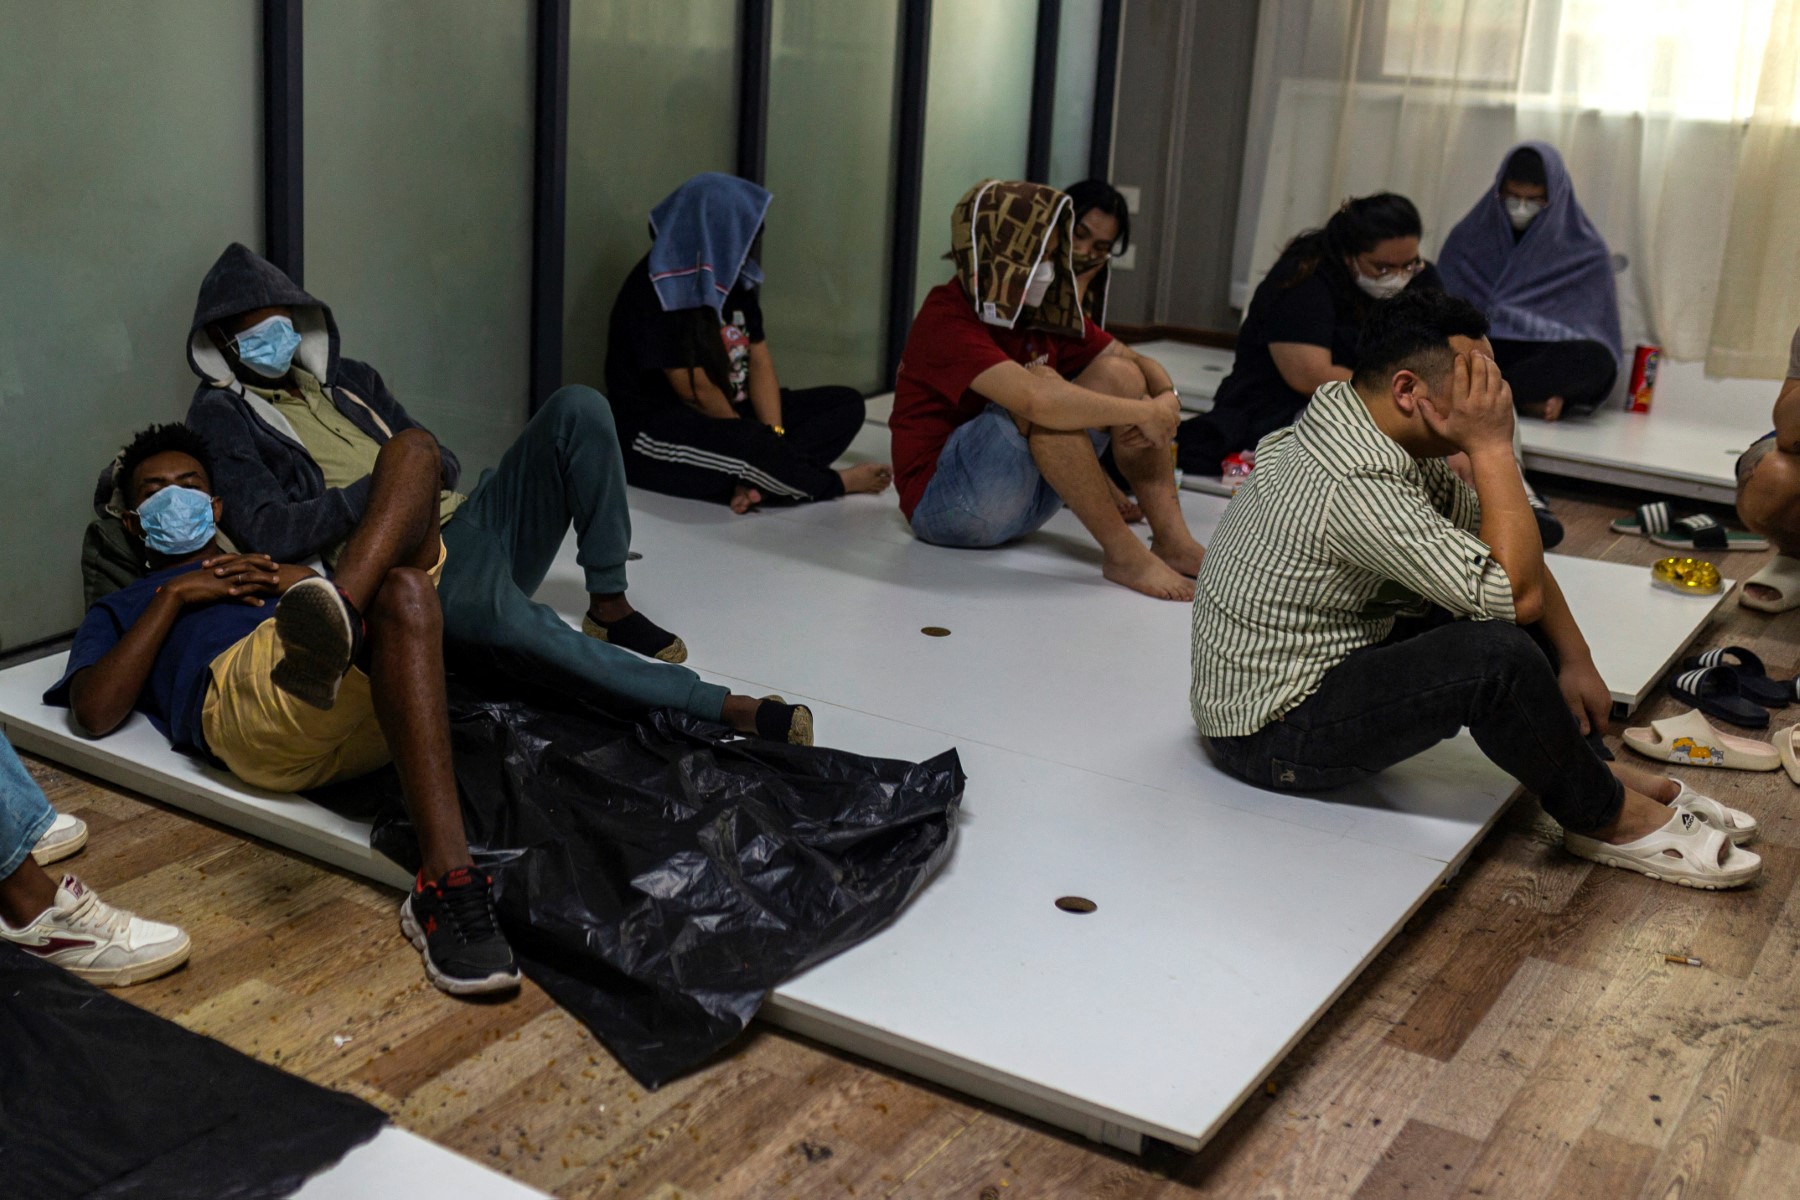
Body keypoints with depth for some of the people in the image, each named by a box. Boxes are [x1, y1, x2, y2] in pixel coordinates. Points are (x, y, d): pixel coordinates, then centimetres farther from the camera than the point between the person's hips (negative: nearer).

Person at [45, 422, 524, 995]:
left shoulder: (279, 560, 46)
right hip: (247, 699, -3)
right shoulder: (120, 609, 39)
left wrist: (305, 578, 8)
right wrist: (175, 594, 12)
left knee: (411, 449, -17)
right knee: (402, 593, -35)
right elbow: (95, 713, 13)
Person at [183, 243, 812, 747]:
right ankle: (726, 708, -39)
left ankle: (609, 606, -10)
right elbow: (268, 533, -9)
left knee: (576, 409, -11)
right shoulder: (220, 417, 7)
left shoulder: (349, 379, 25)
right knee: (511, 623, -40)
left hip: (461, 523, 7)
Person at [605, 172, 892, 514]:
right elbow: (697, 392, -19)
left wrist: (774, 434, -11)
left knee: (847, 403, 0)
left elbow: (759, 361, 4)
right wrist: (764, 444, -12)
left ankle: (754, 482, -24)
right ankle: (836, 484, -9)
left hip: (732, 414, 10)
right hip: (657, 432, -9)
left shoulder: (732, 279, 9)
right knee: (751, 443, -39)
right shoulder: (658, 292, -17)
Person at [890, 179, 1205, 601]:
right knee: (1043, 387, -30)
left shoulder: (1045, 310, 4)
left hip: (1023, 495, 8)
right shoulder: (947, 318, -21)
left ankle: (1173, 542, -15)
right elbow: (1037, 398, -36)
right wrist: (1143, 413, -27)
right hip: (944, 500, -8)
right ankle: (1124, 554, -25)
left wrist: (1167, 400, -16)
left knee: (1120, 375, -5)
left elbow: (1140, 363, 7)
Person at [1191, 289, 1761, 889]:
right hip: (1273, 733, -10)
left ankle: (1595, 771, 12)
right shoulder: (1354, 486, -30)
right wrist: (1492, 447, -21)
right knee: (1498, 655, -27)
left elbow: (1515, 559, 10)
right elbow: (1514, 590, -27)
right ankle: (1605, 817, -3)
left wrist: (1575, 658, 2)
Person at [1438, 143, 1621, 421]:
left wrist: (1559, 392, -14)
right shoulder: (1467, 237, 13)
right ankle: (1523, 400, -33)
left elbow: (1593, 337, 6)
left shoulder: (1586, 252, 8)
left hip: (1544, 362, 0)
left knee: (1595, 359, -35)